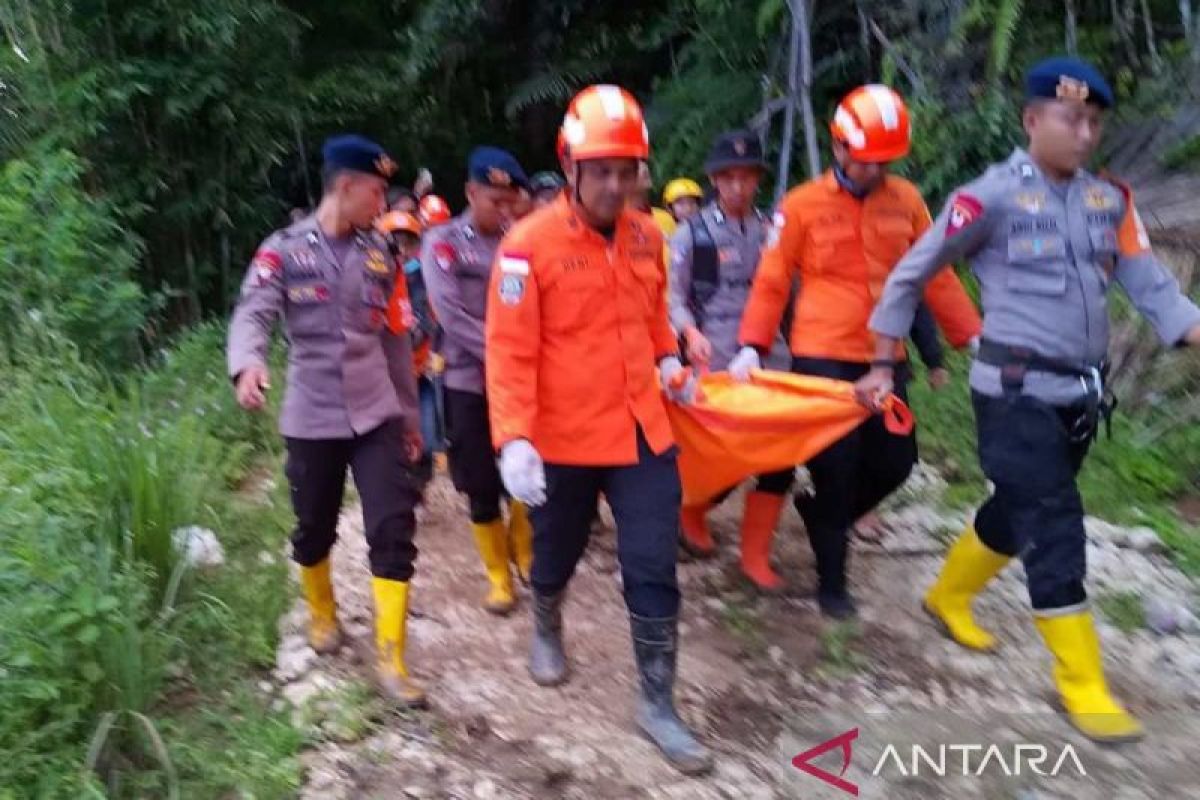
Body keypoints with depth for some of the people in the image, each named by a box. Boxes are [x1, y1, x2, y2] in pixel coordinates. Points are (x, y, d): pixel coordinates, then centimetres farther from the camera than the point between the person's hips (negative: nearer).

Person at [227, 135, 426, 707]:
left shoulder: (378, 253, 7)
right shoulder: (284, 250, -3)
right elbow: (252, 315, -15)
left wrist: (409, 411, 14)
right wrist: (247, 364, -38)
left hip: (376, 414, 2)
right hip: (311, 418, -2)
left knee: (393, 529, -6)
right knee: (314, 529, 13)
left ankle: (391, 658, 3)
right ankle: (321, 612, 43)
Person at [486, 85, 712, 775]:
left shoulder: (647, 235, 2)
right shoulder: (530, 244, -15)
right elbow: (510, 350, -17)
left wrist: (671, 366, 10)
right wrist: (514, 439, -24)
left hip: (644, 431, 4)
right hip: (564, 438, -3)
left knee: (654, 569, 2)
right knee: (559, 552, 19)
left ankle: (658, 704, 16)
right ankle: (547, 629, 52)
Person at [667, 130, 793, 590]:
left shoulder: (770, 230, 10)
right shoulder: (693, 232, 1)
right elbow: (673, 296, -1)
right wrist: (690, 332, -19)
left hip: (769, 359, 4)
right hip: (715, 362, -3)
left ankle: (755, 556, 13)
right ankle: (691, 509, 36)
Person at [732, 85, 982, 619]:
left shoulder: (906, 200, 5)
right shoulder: (802, 205, -4)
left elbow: (936, 276, 8)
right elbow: (772, 283, -2)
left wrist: (972, 336, 5)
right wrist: (751, 346, -11)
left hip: (885, 359, 4)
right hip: (821, 359, -4)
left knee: (894, 462, 9)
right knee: (836, 467, 2)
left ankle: (821, 513, 37)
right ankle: (832, 582, 20)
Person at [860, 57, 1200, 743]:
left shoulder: (1109, 200, 6)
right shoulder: (991, 197, -11)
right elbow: (909, 276, -4)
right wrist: (883, 363, -2)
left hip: (1082, 392, 7)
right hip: (1017, 392, -6)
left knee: (1018, 513, 19)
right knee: (1055, 532, -4)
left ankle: (949, 596, 43)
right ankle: (1082, 682, 11)